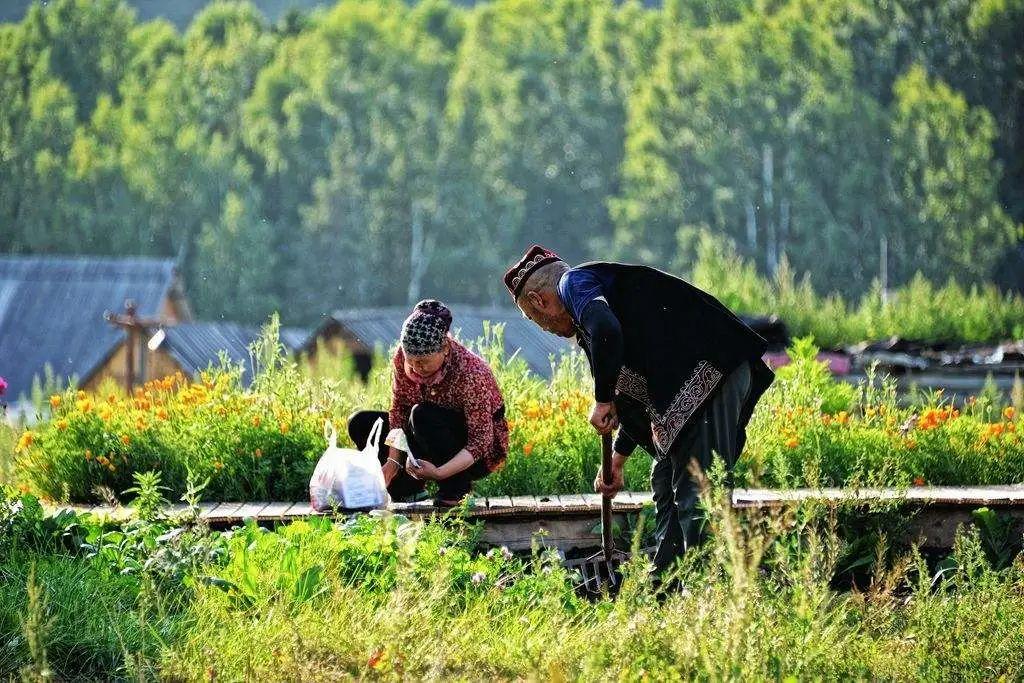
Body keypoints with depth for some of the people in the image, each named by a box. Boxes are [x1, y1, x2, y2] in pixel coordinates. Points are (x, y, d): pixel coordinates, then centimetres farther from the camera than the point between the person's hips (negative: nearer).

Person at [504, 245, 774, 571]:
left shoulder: (574, 283, 1)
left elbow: (605, 330, -23)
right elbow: (641, 393, 34)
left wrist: (602, 401, -11)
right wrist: (616, 462, 39)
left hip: (705, 372, -11)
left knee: (694, 492, -13)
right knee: (666, 482, 19)